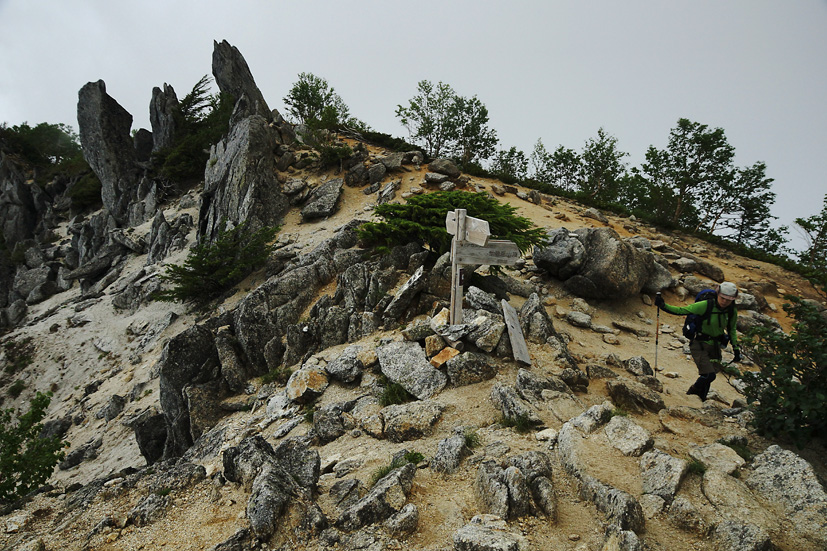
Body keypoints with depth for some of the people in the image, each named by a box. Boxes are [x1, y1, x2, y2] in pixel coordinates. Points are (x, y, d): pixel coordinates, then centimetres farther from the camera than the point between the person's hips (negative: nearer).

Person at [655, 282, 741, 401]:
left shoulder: (732, 312, -3)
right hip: (699, 345, -5)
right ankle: (692, 392, 13)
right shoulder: (706, 305, -19)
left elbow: (732, 330, 14)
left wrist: (736, 348, 11)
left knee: (708, 376, 8)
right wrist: (663, 306, -33)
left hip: (715, 346, 5)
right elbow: (682, 311, -20)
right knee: (709, 375, -15)